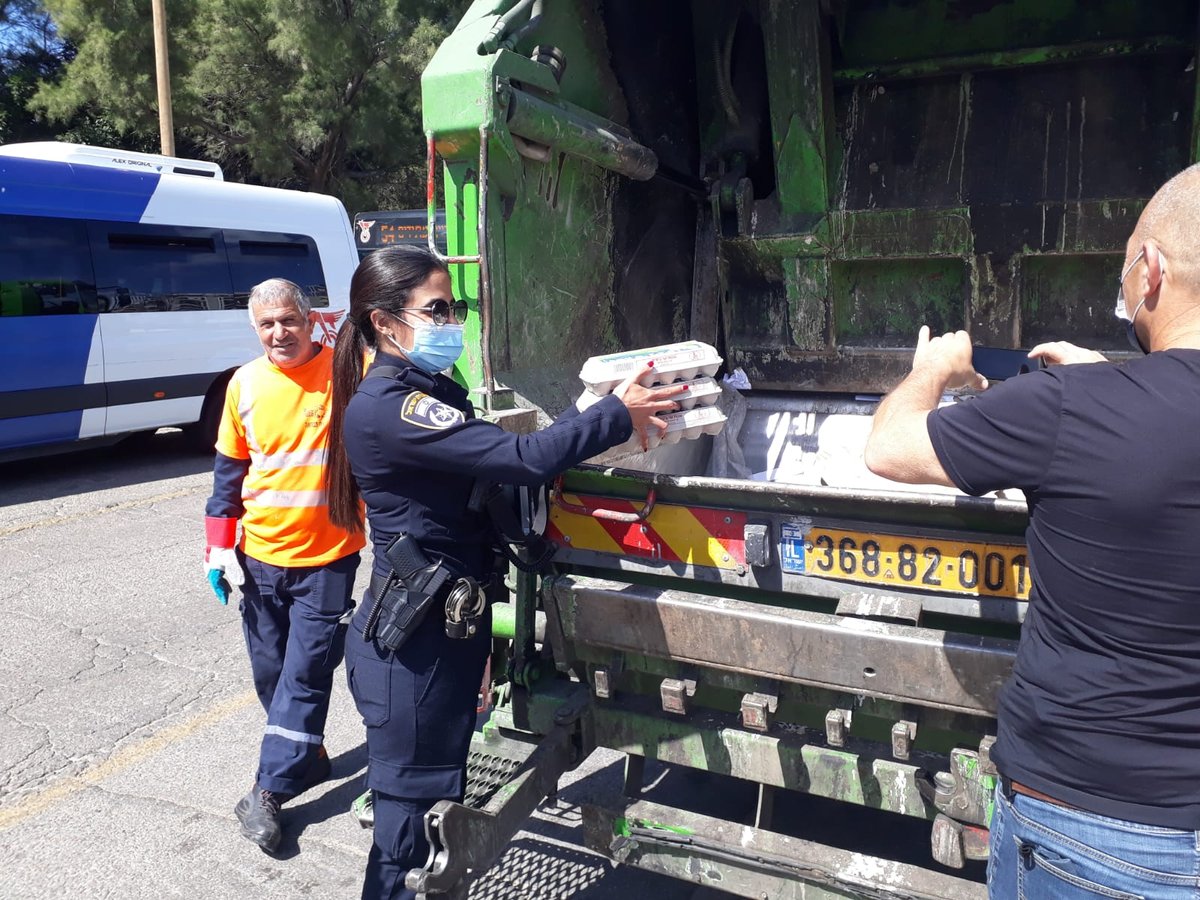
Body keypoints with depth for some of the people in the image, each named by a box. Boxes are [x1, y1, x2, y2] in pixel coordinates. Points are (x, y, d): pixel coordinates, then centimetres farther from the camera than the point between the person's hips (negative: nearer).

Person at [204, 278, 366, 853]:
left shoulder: (346, 370, -8)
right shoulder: (245, 384, 3)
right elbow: (229, 467, 11)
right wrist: (219, 544, 9)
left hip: (326, 557, -4)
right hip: (260, 554, 5)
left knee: (304, 675, -1)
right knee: (270, 671, 14)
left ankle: (269, 791, 10)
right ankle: (309, 760, 34)